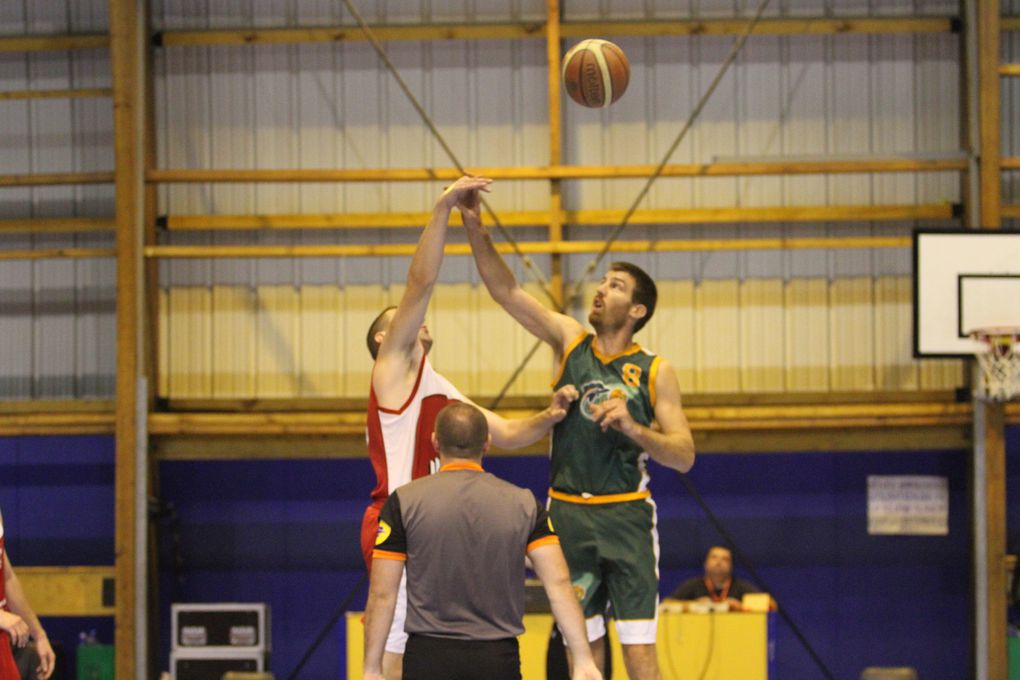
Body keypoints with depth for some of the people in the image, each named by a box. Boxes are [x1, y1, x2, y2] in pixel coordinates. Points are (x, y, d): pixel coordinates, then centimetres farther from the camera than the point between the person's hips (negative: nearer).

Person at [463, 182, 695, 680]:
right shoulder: (569, 340, 7)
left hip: (626, 515, -3)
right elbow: (504, 289, -2)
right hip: (568, 513, 3)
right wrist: (476, 231, -15)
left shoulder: (655, 372, 0)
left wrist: (633, 428, -21)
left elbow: (684, 456, -4)